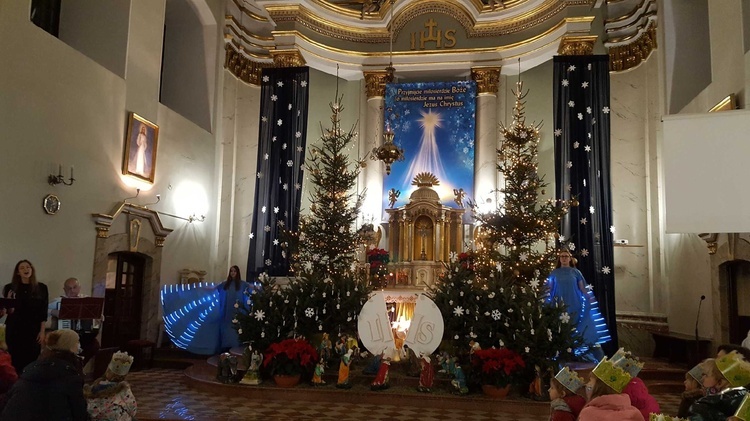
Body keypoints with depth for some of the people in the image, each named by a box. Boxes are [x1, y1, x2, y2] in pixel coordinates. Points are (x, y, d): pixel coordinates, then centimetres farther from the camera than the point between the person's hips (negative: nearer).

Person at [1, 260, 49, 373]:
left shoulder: (41, 288, 3)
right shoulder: (10, 288, 2)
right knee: (15, 360, -1)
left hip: (33, 330, 0)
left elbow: (43, 312, 3)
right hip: (14, 329, 0)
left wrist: (42, 331, -2)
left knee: (32, 360, -2)